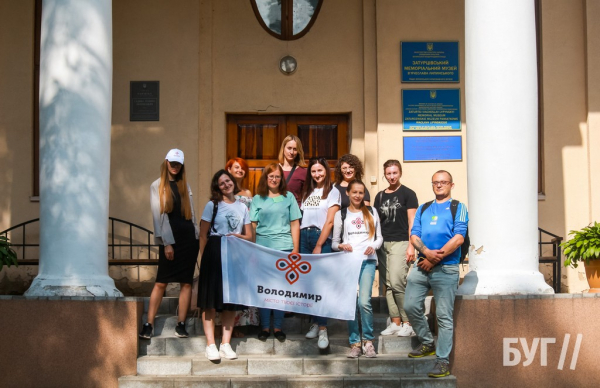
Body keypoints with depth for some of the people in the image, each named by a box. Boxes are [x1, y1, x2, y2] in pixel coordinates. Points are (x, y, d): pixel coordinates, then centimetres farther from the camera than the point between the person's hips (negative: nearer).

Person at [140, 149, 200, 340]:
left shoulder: (185, 185, 13)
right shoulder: (157, 186, 2)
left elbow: (191, 212, 15)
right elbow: (158, 214, -4)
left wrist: (197, 237, 6)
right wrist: (167, 243, -11)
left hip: (189, 238, 4)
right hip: (169, 239, -4)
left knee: (186, 282, 1)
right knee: (161, 282, -5)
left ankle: (181, 324, 5)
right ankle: (148, 324, -3)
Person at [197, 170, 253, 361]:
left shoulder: (242, 207, 14)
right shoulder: (212, 205, 3)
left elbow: (249, 236, 14)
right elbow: (203, 235, 0)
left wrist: (237, 237, -7)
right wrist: (204, 258, -8)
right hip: (214, 253, -4)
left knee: (231, 301, 5)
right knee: (210, 301, -5)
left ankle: (226, 344, 10)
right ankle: (210, 345, -2)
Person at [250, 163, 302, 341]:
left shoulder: (288, 197, 9)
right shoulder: (257, 199, 9)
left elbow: (295, 224, 7)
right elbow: (252, 226, 7)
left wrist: (296, 248, 1)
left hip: (284, 247, 0)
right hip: (263, 247, 0)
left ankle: (278, 326, 10)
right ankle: (265, 326, 10)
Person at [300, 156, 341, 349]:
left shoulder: (332, 192, 2)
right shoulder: (307, 192, 18)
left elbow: (329, 221, -5)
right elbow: (300, 217, 13)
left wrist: (318, 246, -11)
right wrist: (297, 244, 1)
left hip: (322, 239, -5)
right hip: (304, 237, 5)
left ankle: (323, 329, -11)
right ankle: (315, 322, 13)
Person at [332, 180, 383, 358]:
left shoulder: (371, 212, 14)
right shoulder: (341, 214, 11)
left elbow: (379, 237, 15)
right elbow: (334, 242, 11)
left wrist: (373, 246, -5)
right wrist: (341, 246, -11)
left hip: (368, 261, 0)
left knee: (364, 302, -14)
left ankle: (368, 340, 0)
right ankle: (355, 343, 6)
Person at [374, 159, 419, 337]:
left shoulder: (407, 194, 1)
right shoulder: (380, 196, 16)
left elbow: (412, 222, -3)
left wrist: (411, 246, -10)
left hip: (400, 242, -5)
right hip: (383, 243, 5)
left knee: (397, 283, -14)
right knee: (388, 285, 3)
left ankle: (408, 323, -4)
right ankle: (395, 322, 9)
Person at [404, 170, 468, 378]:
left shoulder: (458, 207, 3)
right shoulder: (423, 209, 17)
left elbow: (459, 238, -9)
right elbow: (414, 235, 7)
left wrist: (435, 259, -13)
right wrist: (427, 252, -13)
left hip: (446, 269, -5)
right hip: (421, 265, 5)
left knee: (444, 316, -3)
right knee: (411, 306, 5)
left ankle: (443, 360, 2)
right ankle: (427, 344, 25)